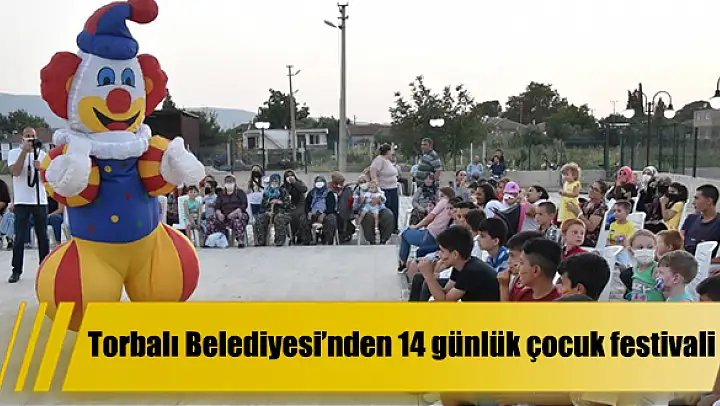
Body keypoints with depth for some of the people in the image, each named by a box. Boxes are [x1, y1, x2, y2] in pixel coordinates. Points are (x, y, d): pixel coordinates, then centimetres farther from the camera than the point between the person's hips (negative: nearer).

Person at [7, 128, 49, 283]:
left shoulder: (42, 154, 9)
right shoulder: (14, 152, 2)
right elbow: (15, 172, -15)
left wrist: (40, 168, -15)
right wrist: (25, 150, -16)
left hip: (40, 201, 3)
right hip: (22, 202, -3)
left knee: (43, 237, 7)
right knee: (20, 237, -4)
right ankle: (16, 271, 2)